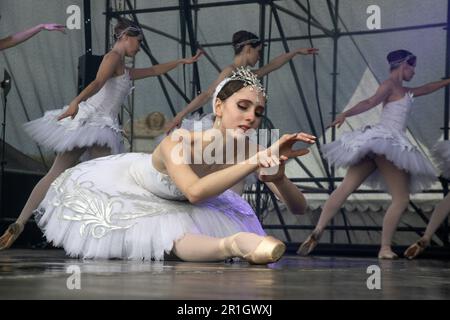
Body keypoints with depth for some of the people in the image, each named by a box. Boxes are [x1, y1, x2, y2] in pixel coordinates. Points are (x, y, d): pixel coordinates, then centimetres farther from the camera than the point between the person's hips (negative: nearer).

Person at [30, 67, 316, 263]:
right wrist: (254, 162, -62)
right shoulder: (177, 142, -40)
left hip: (173, 202, 5)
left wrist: (279, 178, -49)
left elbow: (300, 208, -28)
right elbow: (194, 191, -57)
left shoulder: (249, 151, -27)